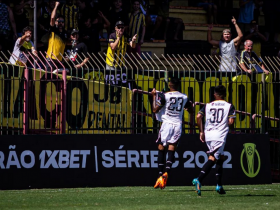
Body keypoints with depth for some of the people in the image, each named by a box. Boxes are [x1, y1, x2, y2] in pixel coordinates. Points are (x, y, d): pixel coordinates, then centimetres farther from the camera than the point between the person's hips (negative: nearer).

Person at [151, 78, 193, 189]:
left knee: (161, 149, 6)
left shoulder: (164, 96, -7)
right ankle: (166, 173, -19)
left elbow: (155, 110, -5)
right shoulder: (184, 97, 6)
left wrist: (154, 96, 6)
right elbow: (190, 110, 19)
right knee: (171, 150, 1)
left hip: (167, 124, -3)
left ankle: (160, 175, 0)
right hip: (178, 125, 3)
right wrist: (190, 104, 39)